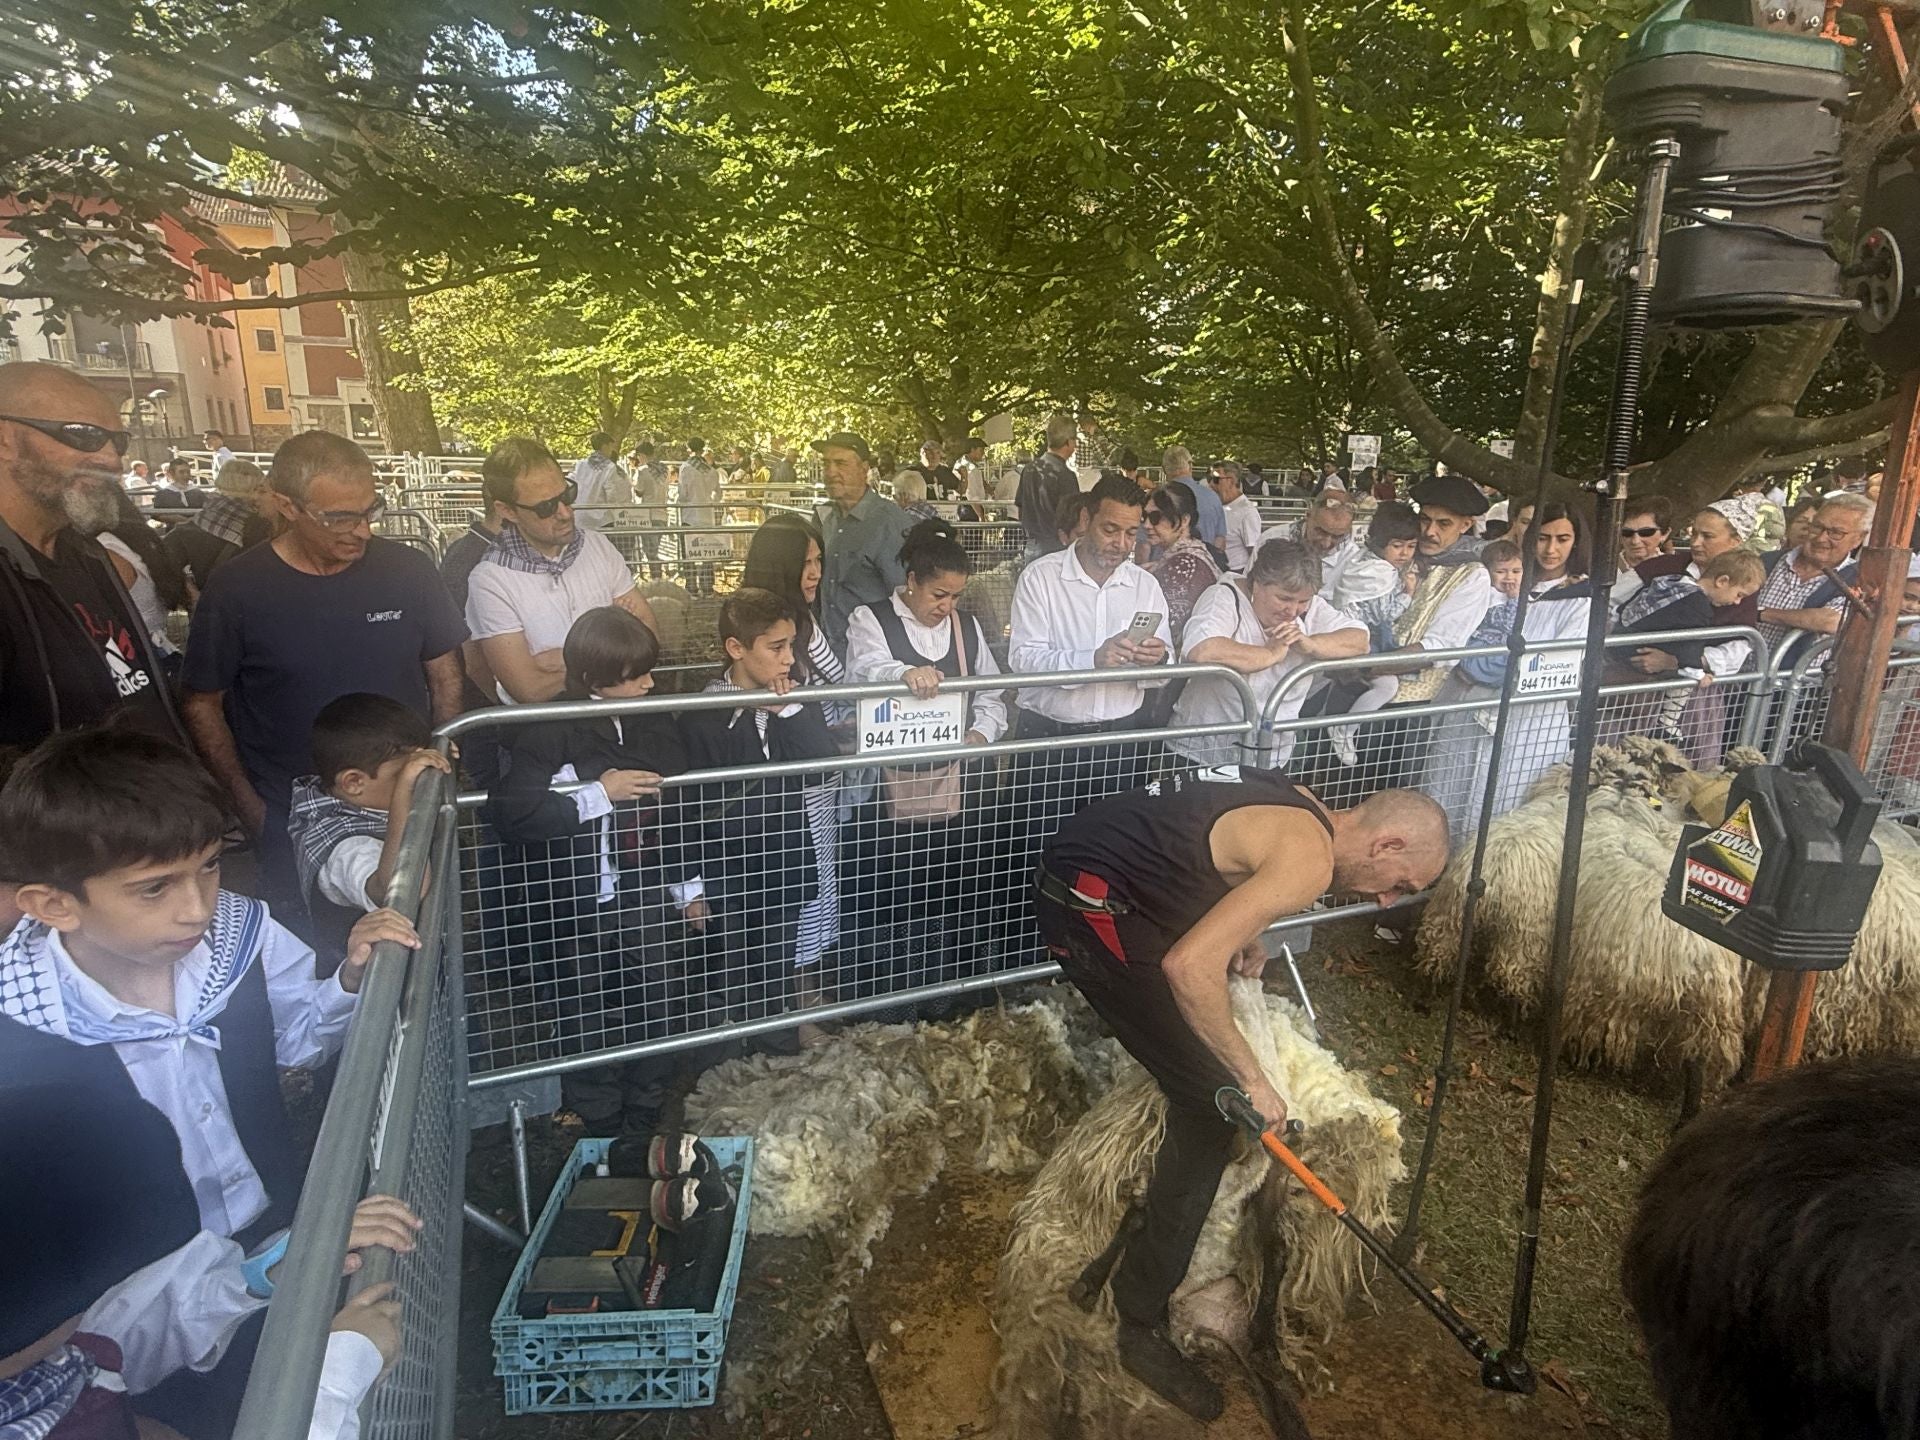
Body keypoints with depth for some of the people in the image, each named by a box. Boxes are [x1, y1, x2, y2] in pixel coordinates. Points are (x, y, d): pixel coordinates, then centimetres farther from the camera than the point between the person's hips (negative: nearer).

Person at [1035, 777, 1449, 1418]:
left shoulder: (1302, 811, 10)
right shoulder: (1309, 861, -18)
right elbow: (1189, 966, -27)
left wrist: (1241, 933, 8)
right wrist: (1253, 1079, -17)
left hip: (1083, 857, 11)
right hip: (1087, 898, -11)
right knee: (1210, 1101, -6)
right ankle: (1141, 1322, 5)